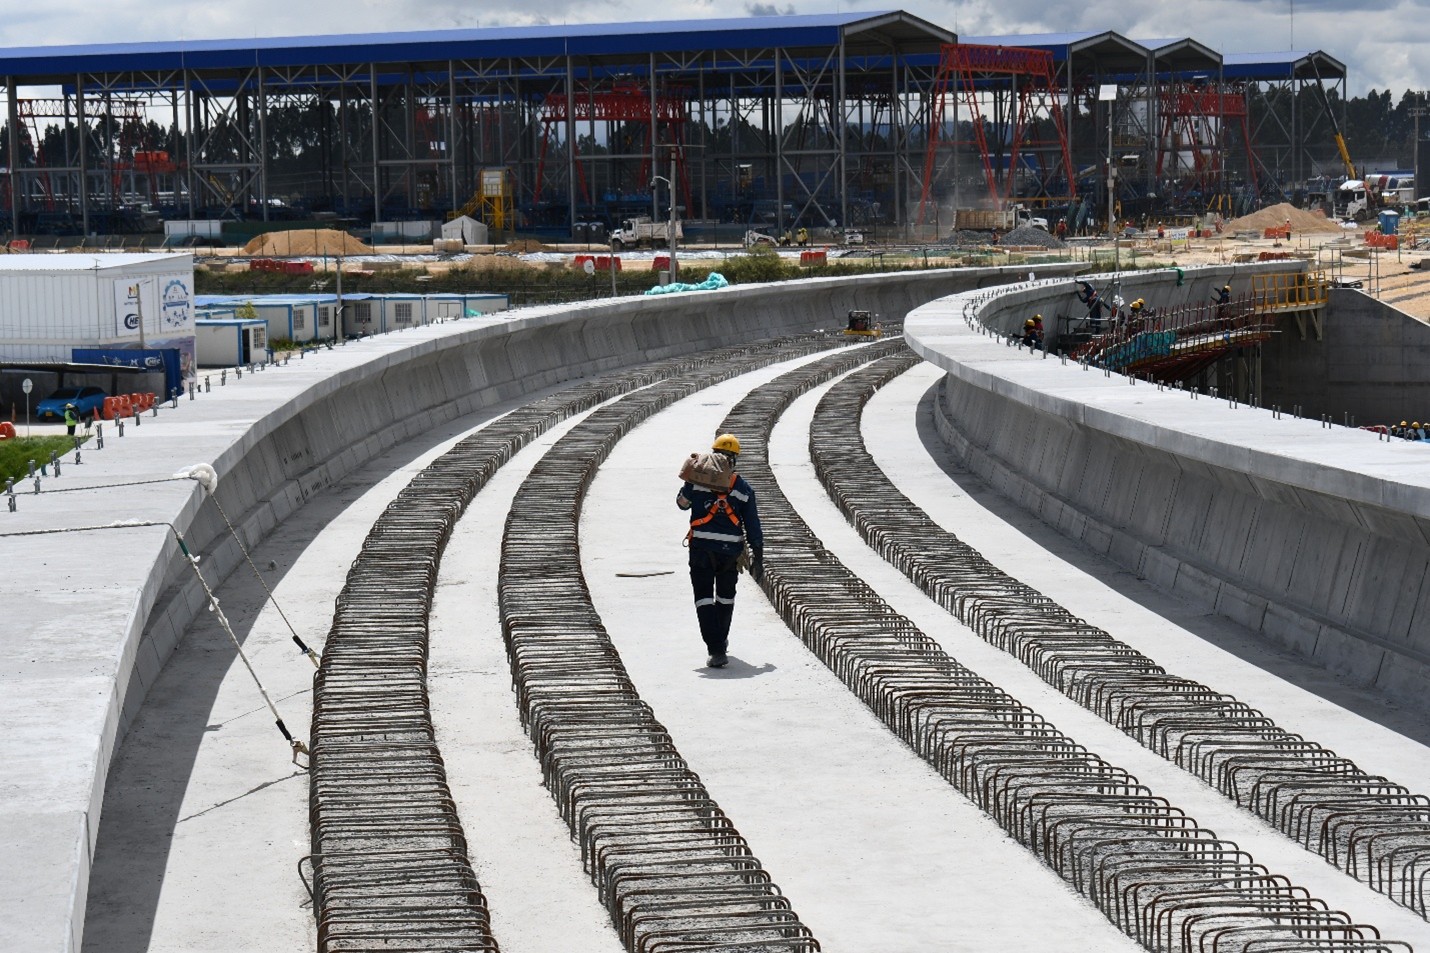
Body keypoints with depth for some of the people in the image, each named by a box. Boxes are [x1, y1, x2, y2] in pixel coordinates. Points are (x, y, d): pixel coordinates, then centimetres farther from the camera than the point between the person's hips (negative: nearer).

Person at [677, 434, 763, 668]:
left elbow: (681, 503, 11)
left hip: (701, 550, -2)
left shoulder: (697, 481, -6)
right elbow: (753, 528, 2)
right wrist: (758, 559, 8)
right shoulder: (744, 489, -1)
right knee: (725, 597, 22)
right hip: (731, 552, 2)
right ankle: (721, 640, 40)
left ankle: (716, 649, -14)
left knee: (704, 599, -1)